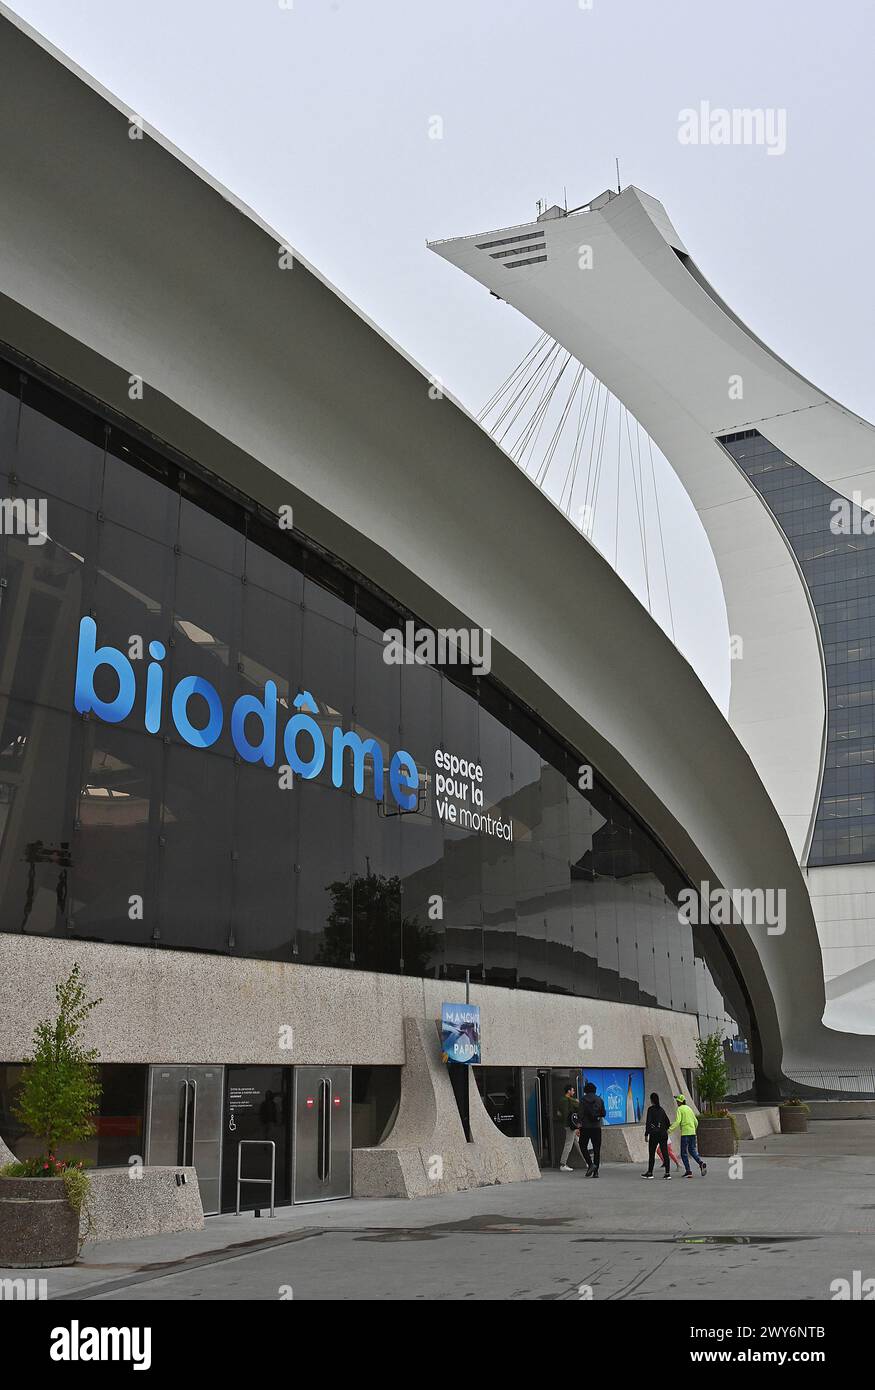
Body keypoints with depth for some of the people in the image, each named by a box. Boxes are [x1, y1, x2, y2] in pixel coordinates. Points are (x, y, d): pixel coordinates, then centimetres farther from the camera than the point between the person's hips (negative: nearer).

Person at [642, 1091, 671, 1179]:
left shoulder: (650, 1109, -7)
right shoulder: (661, 1109, 9)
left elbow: (648, 1122, -12)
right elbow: (667, 1121, 15)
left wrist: (646, 1134, -9)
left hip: (654, 1134, -5)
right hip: (663, 1134, 5)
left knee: (651, 1154, 5)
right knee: (665, 1153, 2)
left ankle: (650, 1172, 10)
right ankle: (668, 1173, -3)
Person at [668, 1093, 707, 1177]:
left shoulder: (680, 1109, -4)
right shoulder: (689, 1108, 16)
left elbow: (678, 1121, -17)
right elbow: (696, 1122, 19)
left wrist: (670, 1129, -21)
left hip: (685, 1133, -6)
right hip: (692, 1132, 6)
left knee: (684, 1152, 2)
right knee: (692, 1150, 15)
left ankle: (688, 1171, -3)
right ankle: (701, 1163, -9)